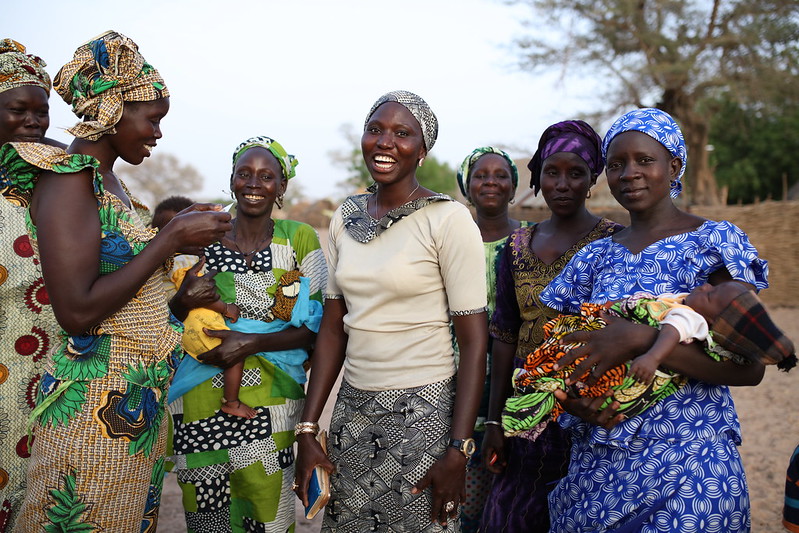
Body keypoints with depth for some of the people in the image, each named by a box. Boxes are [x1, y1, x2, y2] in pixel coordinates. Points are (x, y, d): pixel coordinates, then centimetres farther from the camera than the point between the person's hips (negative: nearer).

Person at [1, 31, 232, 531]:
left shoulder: (108, 179, 12)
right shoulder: (67, 180, -16)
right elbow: (76, 312, -23)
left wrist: (176, 233, 9)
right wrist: (171, 238, -19)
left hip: (140, 397, 9)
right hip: (98, 404, -9)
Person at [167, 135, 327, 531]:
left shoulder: (299, 239, -1)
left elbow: (315, 327, -3)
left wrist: (252, 343, -18)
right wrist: (184, 300, -12)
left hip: (268, 402, -1)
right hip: (201, 401, 2)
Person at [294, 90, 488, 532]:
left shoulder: (448, 219, -11)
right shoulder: (345, 217, 5)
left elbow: (473, 341, -12)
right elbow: (333, 330, 7)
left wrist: (458, 452, -15)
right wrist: (307, 429, 4)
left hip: (422, 411, -5)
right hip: (352, 407, 5)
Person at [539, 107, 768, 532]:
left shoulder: (715, 242, -7)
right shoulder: (596, 257, 6)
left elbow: (749, 366, -15)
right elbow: (553, 351, 11)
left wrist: (640, 341, -26)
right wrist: (570, 397, -11)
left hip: (684, 468, -4)